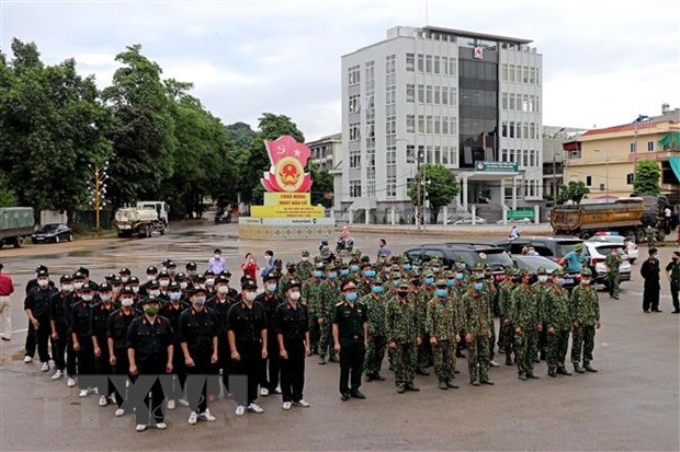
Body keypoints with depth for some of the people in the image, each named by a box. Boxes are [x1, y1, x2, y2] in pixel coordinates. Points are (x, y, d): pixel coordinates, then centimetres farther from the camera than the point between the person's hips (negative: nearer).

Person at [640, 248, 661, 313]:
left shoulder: (656, 261, 6)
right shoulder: (646, 263, -14)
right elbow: (642, 271, -9)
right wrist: (647, 277, -7)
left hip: (655, 281, 6)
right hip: (649, 281, -6)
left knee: (655, 295, 10)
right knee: (647, 295, -4)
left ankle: (654, 308, 20)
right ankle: (646, 308, 4)